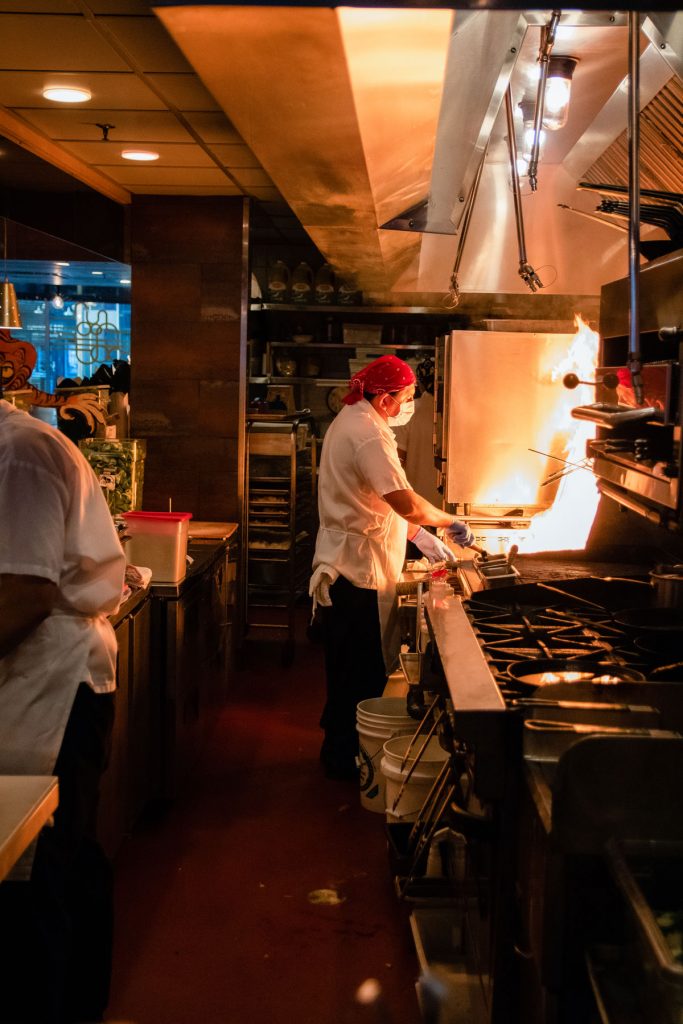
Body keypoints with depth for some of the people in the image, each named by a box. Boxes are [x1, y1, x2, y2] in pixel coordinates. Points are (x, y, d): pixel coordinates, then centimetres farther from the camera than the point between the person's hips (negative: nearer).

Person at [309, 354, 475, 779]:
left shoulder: (352, 421, 13)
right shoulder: (368, 434, -22)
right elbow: (407, 503, -28)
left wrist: (418, 533, 14)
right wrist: (452, 522, -12)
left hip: (343, 564, 11)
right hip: (360, 569, -11)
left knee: (350, 666, 20)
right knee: (361, 670, 1)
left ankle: (339, 744, 33)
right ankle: (344, 758, 12)